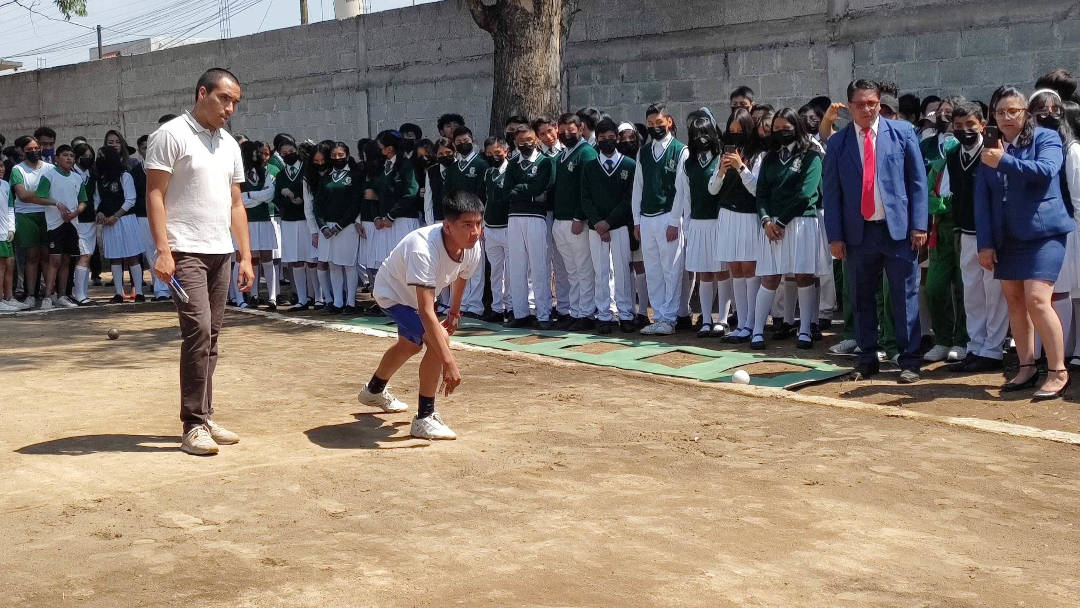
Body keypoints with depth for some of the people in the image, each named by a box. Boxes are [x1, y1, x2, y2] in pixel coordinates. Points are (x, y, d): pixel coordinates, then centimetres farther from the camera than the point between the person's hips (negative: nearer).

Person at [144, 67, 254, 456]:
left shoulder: (229, 144, 16)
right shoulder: (171, 135, -5)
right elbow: (155, 195, -9)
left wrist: (245, 256, 12)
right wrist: (163, 251, -17)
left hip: (220, 253, 7)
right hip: (186, 252, -7)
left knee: (210, 337, 8)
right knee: (198, 329, -14)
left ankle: (204, 418, 16)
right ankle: (194, 425, -8)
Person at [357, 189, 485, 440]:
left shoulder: (473, 248, -24)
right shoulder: (423, 249, -45)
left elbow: (460, 277, 2)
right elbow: (426, 313, -50)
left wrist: (454, 312, 17)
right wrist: (449, 363, -54)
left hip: (414, 295, 8)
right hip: (392, 294, -8)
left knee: (410, 346, 31)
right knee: (439, 339, -28)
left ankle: (374, 391, 61)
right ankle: (424, 419, -16)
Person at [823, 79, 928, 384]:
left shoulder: (902, 132, 3)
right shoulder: (838, 142, 5)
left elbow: (917, 180, 2)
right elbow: (830, 191, 5)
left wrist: (919, 225, -5)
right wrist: (835, 236, -1)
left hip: (898, 229, -1)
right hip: (858, 231, 2)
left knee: (905, 297, 1)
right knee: (862, 299, 9)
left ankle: (909, 360, 10)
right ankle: (866, 359, 20)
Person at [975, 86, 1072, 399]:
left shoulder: (1045, 138, 0)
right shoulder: (991, 149, 12)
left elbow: (1046, 171, -20)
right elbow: (982, 198, 7)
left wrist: (1004, 161, -23)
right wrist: (985, 243, 0)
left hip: (1042, 232, -5)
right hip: (1006, 237, 5)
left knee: (1037, 300, -15)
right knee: (1014, 302, 7)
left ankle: (1058, 372, -7)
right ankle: (1027, 368, 17)